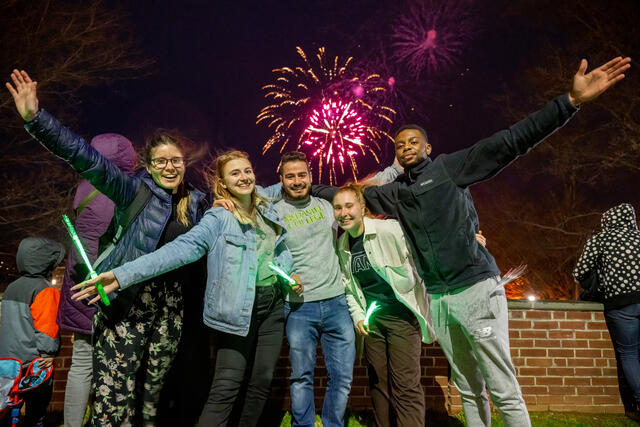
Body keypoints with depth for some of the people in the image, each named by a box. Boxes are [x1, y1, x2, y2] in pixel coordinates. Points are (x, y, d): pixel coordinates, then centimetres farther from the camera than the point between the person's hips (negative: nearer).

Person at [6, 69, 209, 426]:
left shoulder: (197, 202, 10)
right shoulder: (134, 191, -2)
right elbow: (87, 159, -13)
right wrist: (36, 118, -23)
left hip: (171, 306, 4)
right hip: (128, 302, -3)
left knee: (153, 390, 12)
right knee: (115, 395, -4)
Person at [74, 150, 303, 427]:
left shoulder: (265, 204, 10)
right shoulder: (218, 219, -8)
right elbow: (180, 249, -19)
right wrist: (123, 276, -28)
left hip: (273, 305, 6)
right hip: (238, 310, -6)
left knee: (263, 381, 10)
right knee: (226, 387, -9)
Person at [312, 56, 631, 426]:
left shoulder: (449, 167, -1)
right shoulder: (392, 194, 11)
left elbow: (510, 142, -9)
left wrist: (570, 102, -18)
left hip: (476, 287, -4)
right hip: (436, 298, 5)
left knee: (503, 389, 0)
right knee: (468, 388, 13)